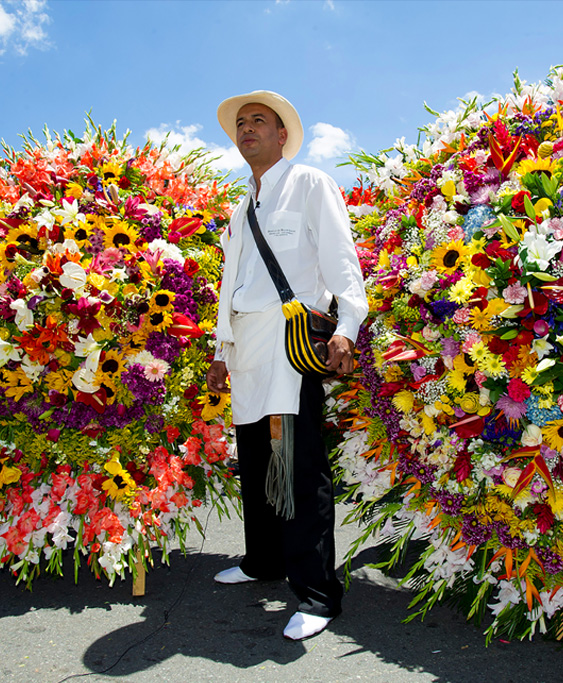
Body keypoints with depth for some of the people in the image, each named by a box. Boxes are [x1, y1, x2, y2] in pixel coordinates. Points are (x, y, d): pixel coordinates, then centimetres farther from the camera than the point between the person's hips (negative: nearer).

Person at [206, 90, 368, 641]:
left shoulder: (310, 185, 7)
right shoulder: (240, 211, 26)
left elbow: (340, 258, -4)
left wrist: (346, 326, -18)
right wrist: (222, 351, 21)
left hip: (292, 339, -7)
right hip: (248, 350, 7)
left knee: (302, 467, -11)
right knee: (254, 464, 11)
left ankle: (316, 595, -4)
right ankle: (263, 561, 27)